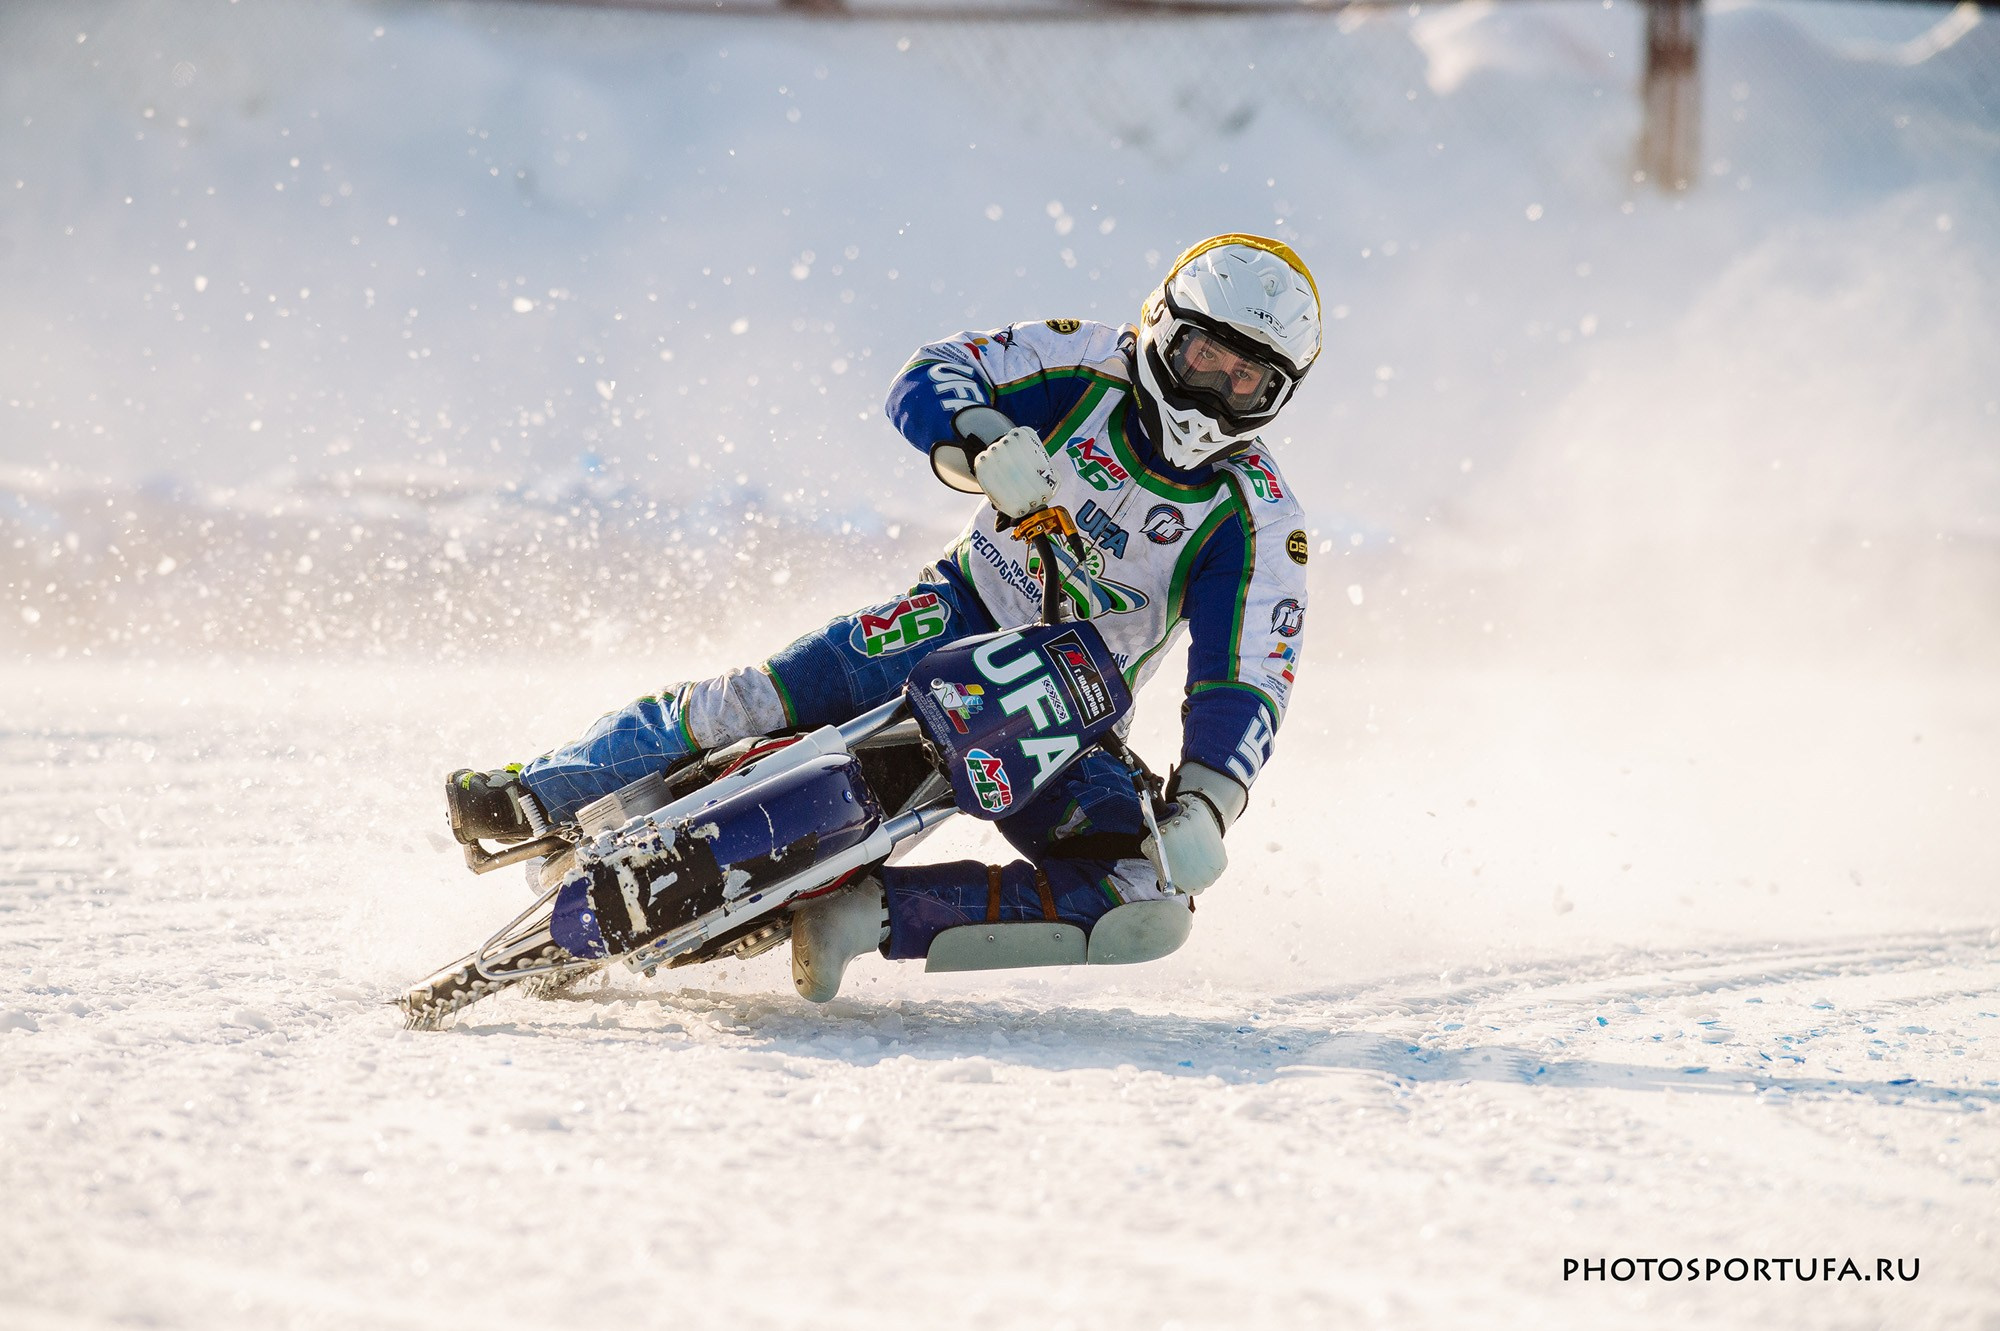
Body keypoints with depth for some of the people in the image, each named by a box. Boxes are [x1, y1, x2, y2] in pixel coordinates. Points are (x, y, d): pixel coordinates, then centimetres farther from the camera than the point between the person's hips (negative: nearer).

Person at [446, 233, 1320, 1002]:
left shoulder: (1257, 522, -9)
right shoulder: (1091, 364, -5)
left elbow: (1245, 685, -16)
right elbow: (930, 381, -8)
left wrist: (1203, 811, -33)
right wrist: (984, 447, -31)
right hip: (964, 617, 0)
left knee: (1140, 891, -25)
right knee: (777, 694, -25)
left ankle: (869, 915, -27)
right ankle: (541, 796, -15)